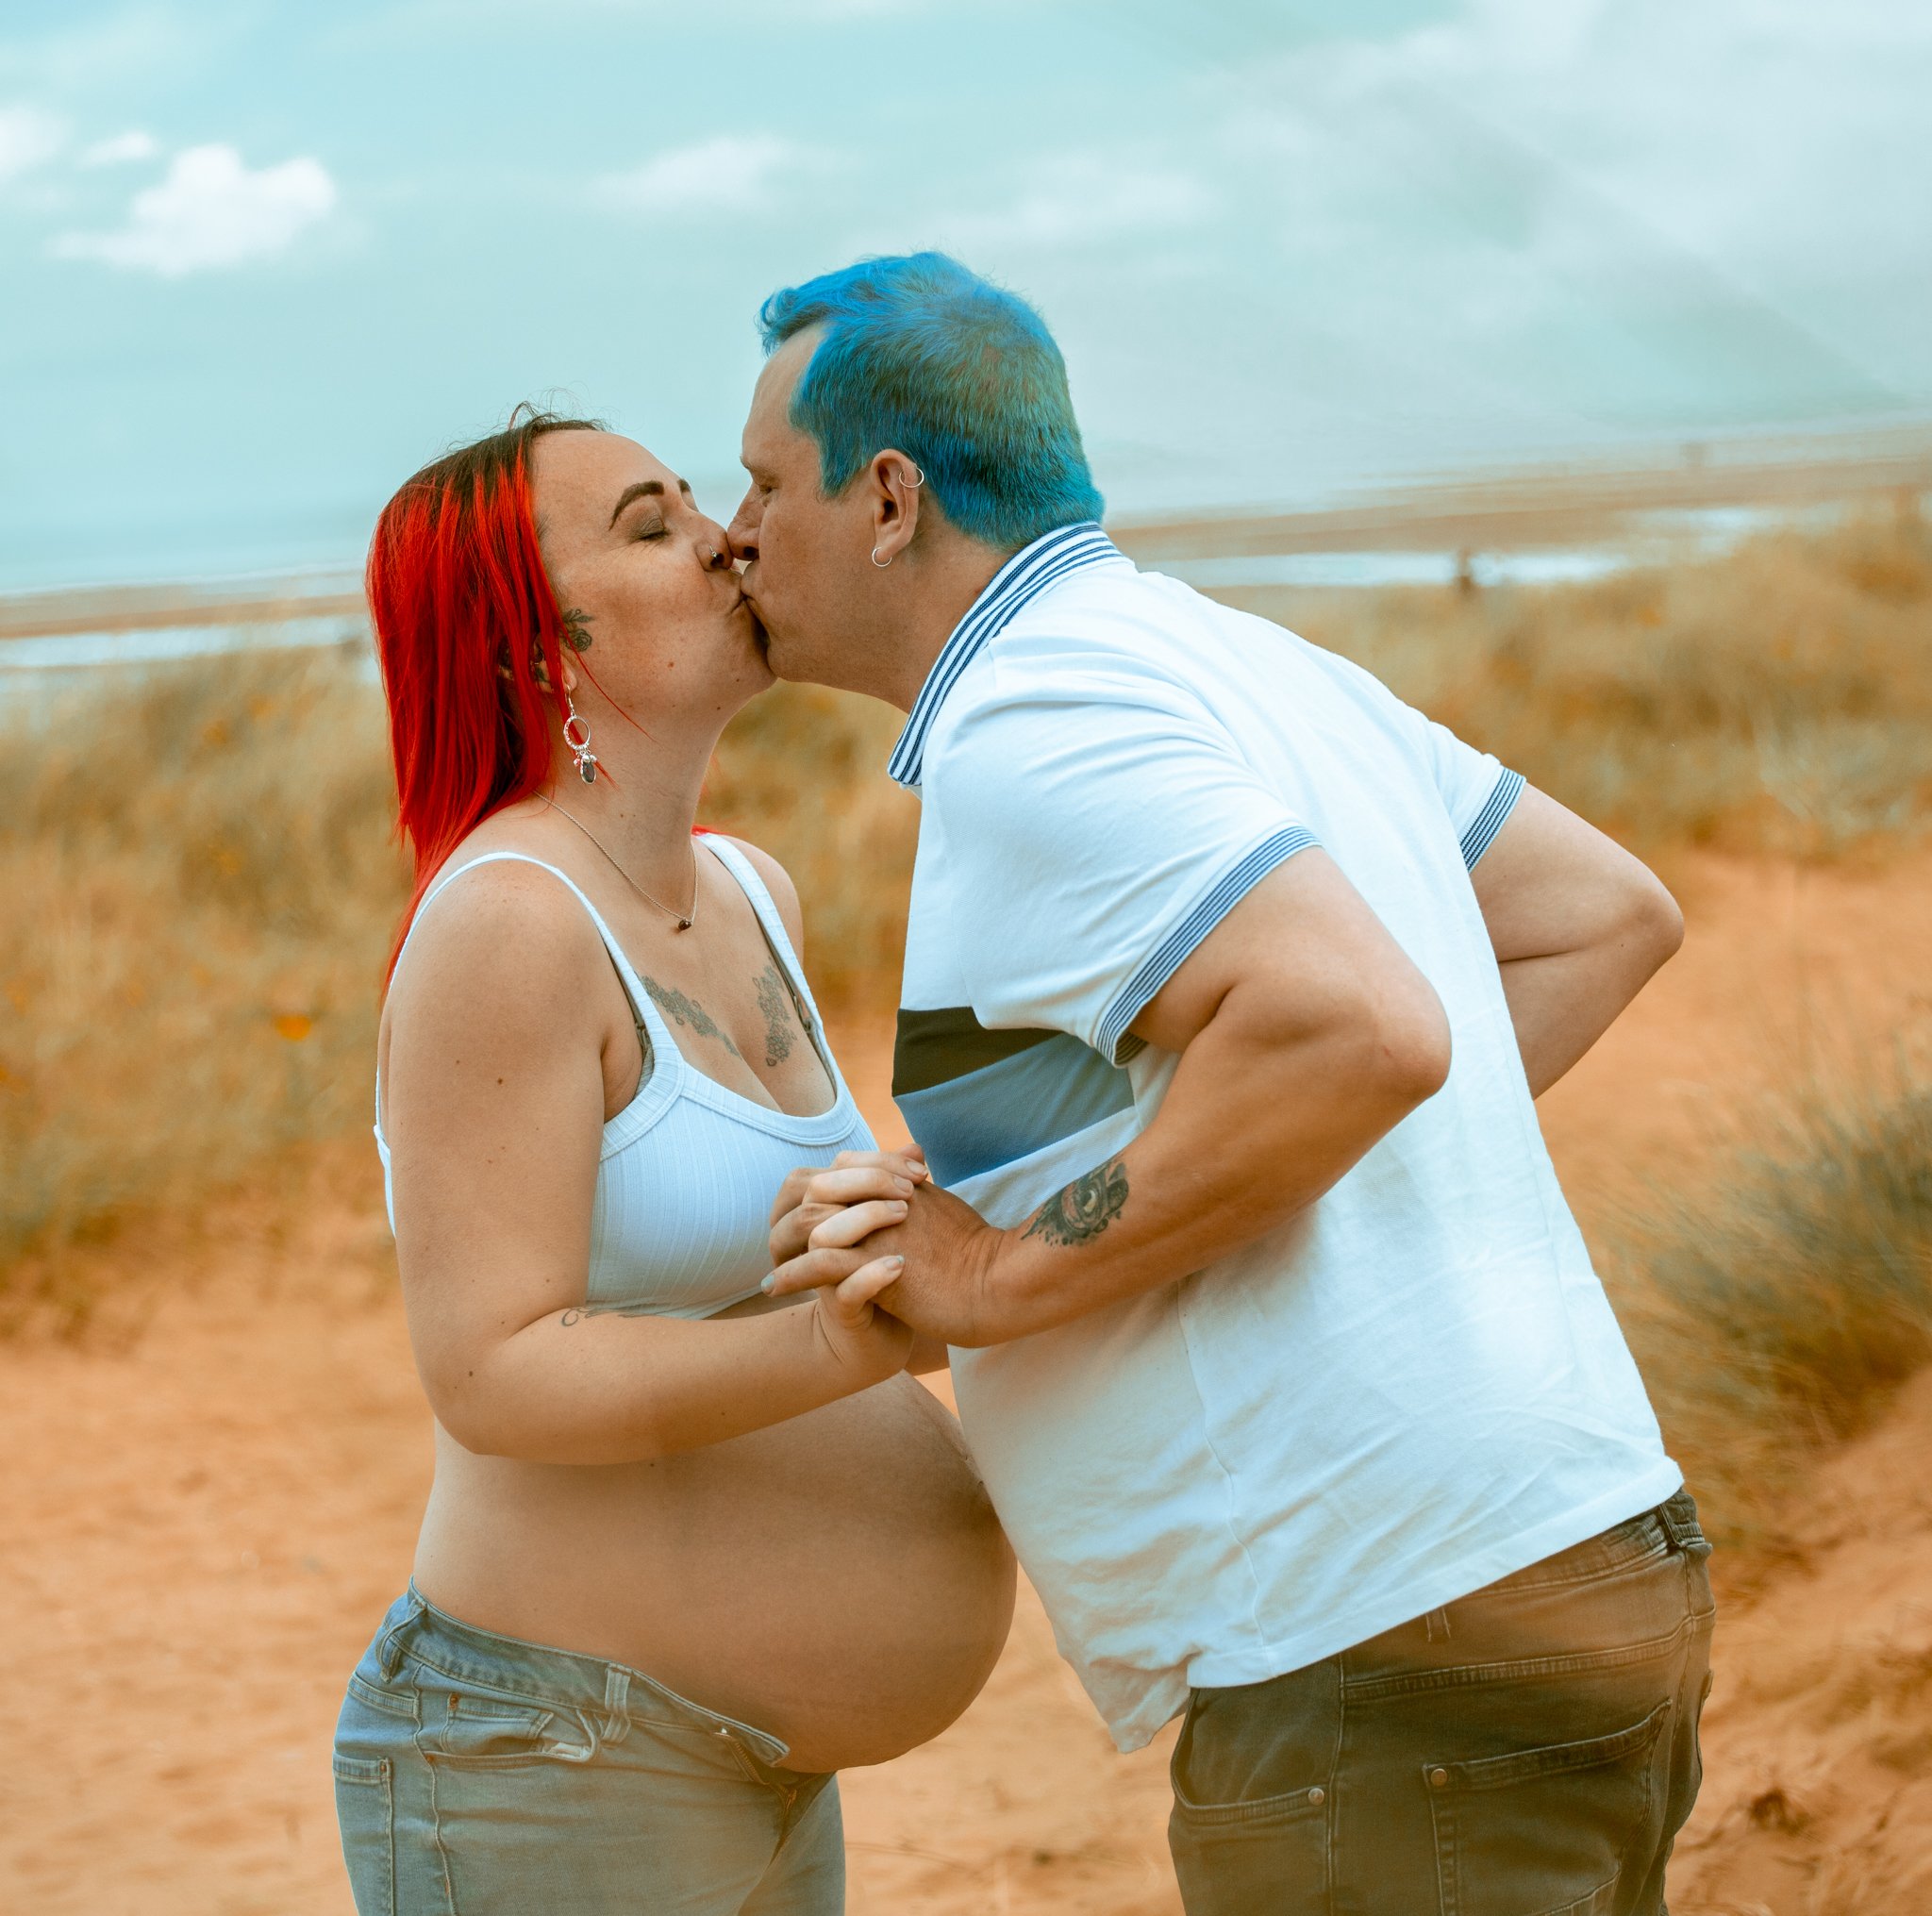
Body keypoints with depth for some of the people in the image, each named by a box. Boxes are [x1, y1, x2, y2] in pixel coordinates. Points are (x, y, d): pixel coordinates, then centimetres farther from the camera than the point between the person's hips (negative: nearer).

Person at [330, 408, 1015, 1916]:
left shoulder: (749, 897, 8)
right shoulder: (502, 923, -18)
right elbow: (492, 1379, -23)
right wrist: (833, 1350, -33)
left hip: (740, 1776, 9)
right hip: (544, 1790, -9)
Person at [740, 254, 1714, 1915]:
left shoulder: (1026, 728, -14)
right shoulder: (1239, 662, 15)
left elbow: (1362, 1029, -28)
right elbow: (1609, 915, 21)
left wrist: (1006, 1275, -18)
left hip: (1393, 1668, -10)